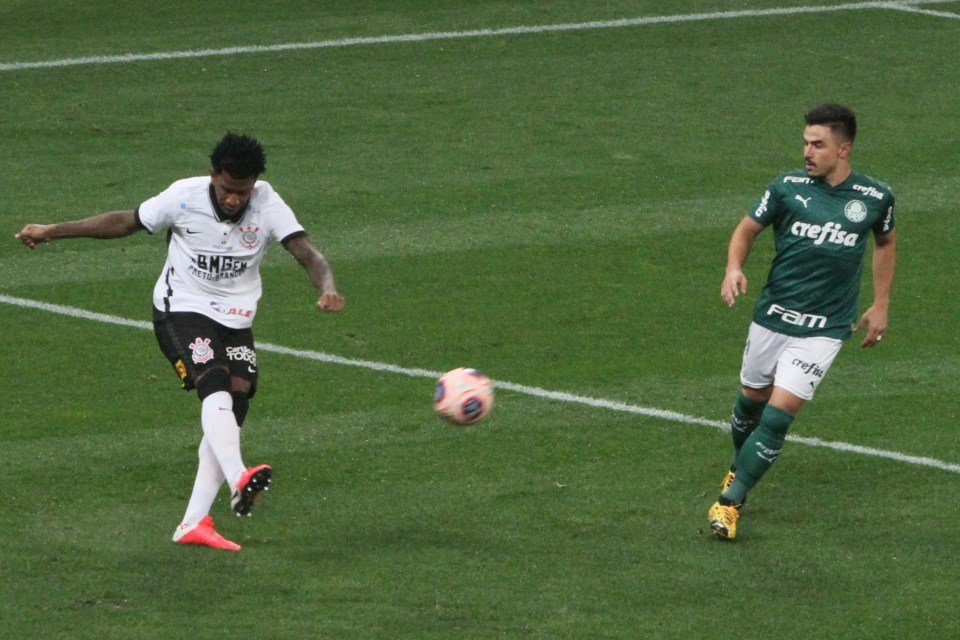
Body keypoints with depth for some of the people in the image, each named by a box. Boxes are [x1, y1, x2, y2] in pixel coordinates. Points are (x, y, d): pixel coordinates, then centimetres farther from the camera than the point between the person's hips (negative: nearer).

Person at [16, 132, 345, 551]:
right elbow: (127, 222, 1)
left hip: (237, 321, 4)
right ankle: (238, 481, -50)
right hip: (182, 312, -4)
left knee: (230, 417, -3)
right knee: (217, 386, -29)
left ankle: (194, 523, 0)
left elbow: (306, 252, -21)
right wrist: (53, 232, 4)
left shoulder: (268, 205, -11)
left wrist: (327, 288, -43)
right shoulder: (183, 197, -13)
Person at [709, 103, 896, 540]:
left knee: (779, 415, -13)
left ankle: (729, 502, -8)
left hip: (823, 330, -2)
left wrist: (880, 304, 14)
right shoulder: (788, 187, -5)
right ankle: (739, 468, 45)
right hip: (771, 318, 2)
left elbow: (885, 242, 16)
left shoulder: (874, 197, -4)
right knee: (751, 401, 15)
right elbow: (747, 229, 7)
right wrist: (734, 267, -13)